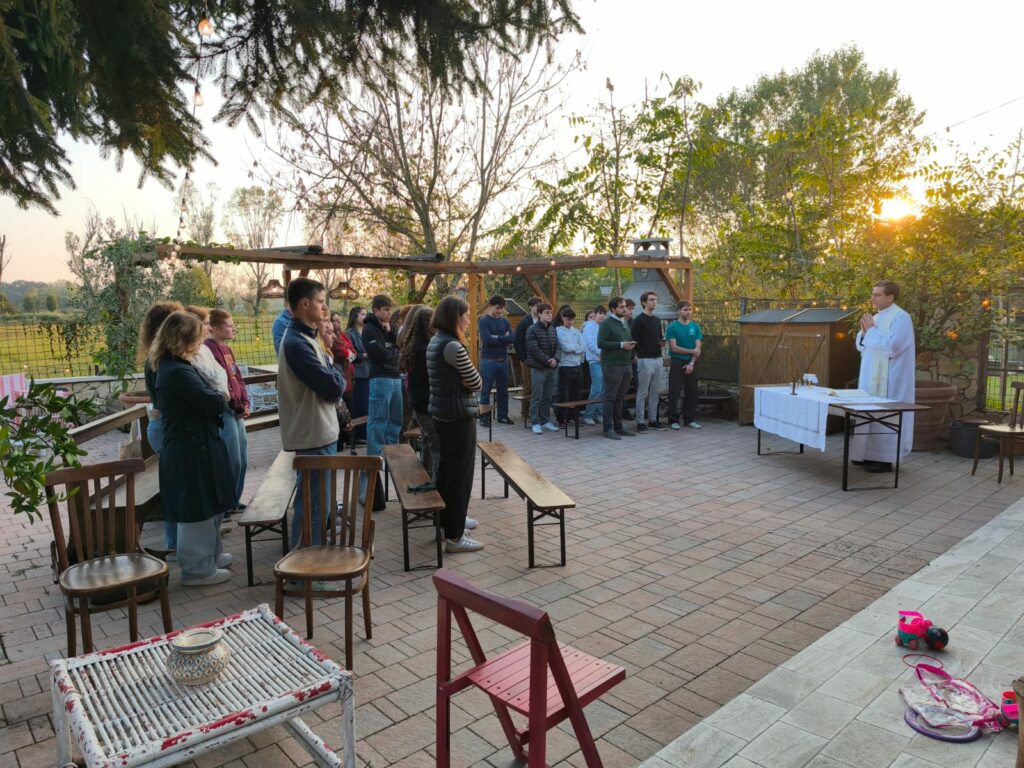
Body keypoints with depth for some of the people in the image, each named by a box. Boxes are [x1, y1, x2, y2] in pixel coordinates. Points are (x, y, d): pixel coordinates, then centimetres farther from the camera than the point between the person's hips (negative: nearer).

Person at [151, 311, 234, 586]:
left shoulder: (172, 367, 11)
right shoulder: (178, 371, -23)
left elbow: (200, 399, 13)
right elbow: (214, 402, -22)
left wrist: (212, 396, -5)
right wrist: (218, 396, -2)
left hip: (191, 446, 11)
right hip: (192, 450, -11)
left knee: (206, 507, 22)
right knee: (199, 510, 2)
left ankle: (210, 554, 37)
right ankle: (198, 568, 15)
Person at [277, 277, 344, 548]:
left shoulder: (305, 336, 12)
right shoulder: (297, 342, -20)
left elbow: (329, 377, 14)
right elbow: (333, 387, -23)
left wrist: (333, 379, -6)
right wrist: (337, 381, -4)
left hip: (319, 430, 11)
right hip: (314, 434, -11)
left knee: (315, 499, 22)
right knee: (312, 503, -2)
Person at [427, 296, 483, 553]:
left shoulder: (434, 342, 9)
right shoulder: (453, 346, -20)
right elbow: (476, 383, -15)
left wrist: (459, 383, -2)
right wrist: (466, 382, 3)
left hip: (442, 414, 10)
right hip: (459, 416, -10)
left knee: (446, 468, 20)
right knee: (460, 474, -1)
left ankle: (449, 517, 36)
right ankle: (455, 536, 7)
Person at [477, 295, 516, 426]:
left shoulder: (505, 321, 10)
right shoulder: (484, 321, -5)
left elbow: (512, 339, -3)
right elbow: (487, 340, -18)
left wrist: (497, 337, -13)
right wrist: (504, 339, -7)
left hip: (503, 360, 5)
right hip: (488, 361, -5)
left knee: (503, 390, 11)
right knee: (486, 390, 0)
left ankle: (503, 416, 21)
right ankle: (484, 417, 8)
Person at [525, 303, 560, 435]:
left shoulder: (552, 329, 12)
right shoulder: (532, 330, -7)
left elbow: (557, 346, 10)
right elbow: (534, 350, -13)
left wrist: (555, 359, -9)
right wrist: (548, 361, -14)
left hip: (552, 368, 6)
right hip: (538, 368, -6)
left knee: (548, 397, 10)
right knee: (537, 397, -2)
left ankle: (546, 420, 19)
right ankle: (535, 423, 5)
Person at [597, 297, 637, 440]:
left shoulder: (625, 323, 18)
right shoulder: (607, 323, -8)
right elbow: (601, 343, -18)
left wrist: (630, 345, 5)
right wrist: (621, 345, -18)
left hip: (625, 365, 8)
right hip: (612, 365, -8)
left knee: (620, 398, 12)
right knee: (610, 398, -3)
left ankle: (618, 427, 20)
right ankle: (608, 429, 1)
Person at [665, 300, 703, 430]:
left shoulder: (695, 327, 6)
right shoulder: (672, 327, -5)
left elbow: (698, 348, 1)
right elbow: (674, 348, -11)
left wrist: (692, 363, -10)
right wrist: (692, 351, -8)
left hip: (691, 363, 4)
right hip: (677, 363, -4)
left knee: (692, 392, 8)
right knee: (675, 392, -2)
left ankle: (690, 419, 18)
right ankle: (673, 420, 5)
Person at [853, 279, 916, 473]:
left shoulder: (901, 317, -12)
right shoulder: (877, 317, 14)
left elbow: (892, 346, -23)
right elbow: (862, 345, 17)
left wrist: (872, 331, -16)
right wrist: (864, 332, -2)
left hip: (888, 379, -9)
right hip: (872, 376, 9)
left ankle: (885, 459, 1)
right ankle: (871, 454, 20)